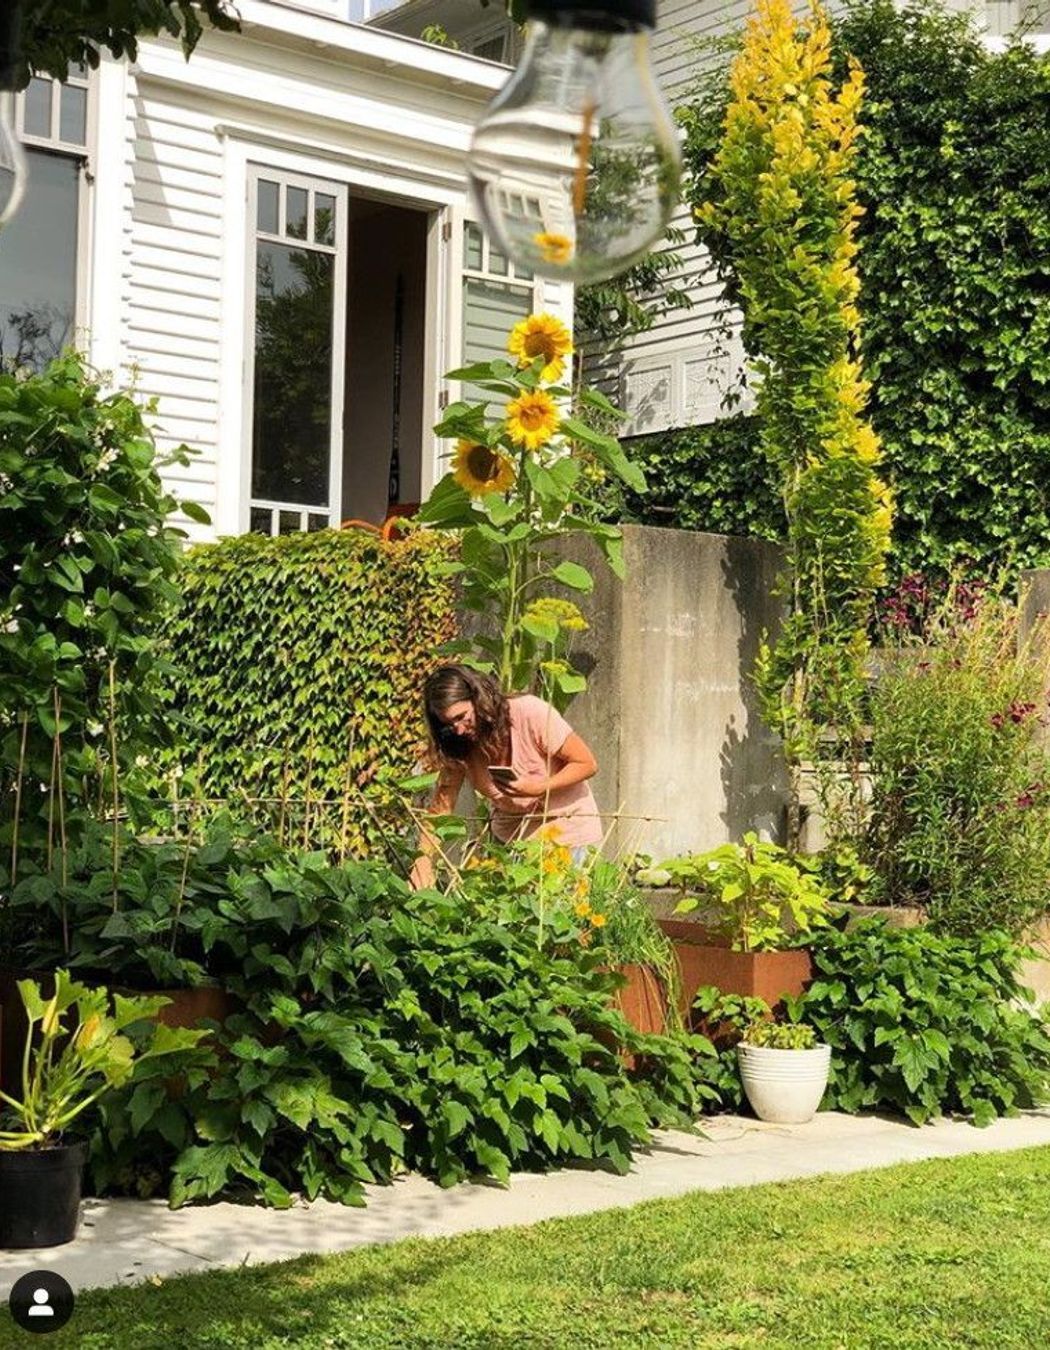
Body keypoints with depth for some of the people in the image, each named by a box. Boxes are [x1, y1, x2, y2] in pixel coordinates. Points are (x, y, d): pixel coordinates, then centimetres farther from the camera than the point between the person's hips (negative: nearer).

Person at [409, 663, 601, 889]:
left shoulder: (531, 713, -22)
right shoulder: (458, 745, -10)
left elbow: (587, 764, -16)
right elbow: (441, 803, -13)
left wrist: (539, 788, -29)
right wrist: (424, 857, -29)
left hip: (567, 827, -4)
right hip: (510, 834, 4)